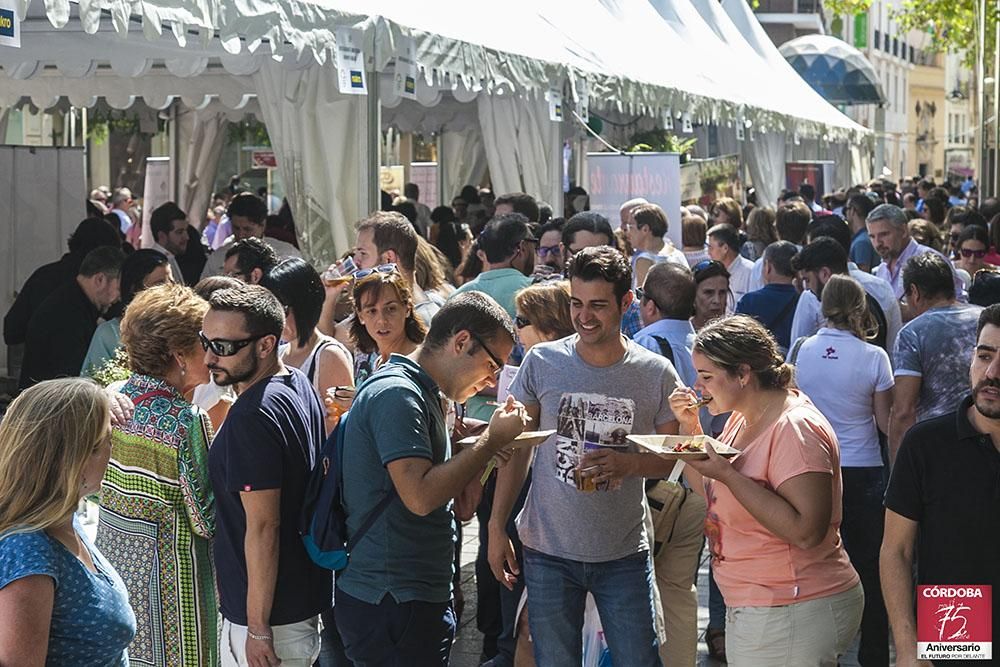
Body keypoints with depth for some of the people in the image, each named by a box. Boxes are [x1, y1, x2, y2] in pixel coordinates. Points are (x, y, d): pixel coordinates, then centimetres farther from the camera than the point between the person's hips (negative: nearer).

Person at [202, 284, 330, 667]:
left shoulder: (252, 416, -23)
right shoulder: (300, 384, 6)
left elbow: (263, 527, -24)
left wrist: (258, 630, -20)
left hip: (274, 616, -10)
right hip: (307, 598, 10)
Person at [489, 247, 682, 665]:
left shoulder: (657, 374, -5)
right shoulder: (541, 363, -4)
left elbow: (669, 459, 2)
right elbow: (517, 450, 3)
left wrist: (627, 463, -19)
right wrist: (497, 527, 0)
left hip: (625, 553, 0)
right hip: (548, 552, 0)